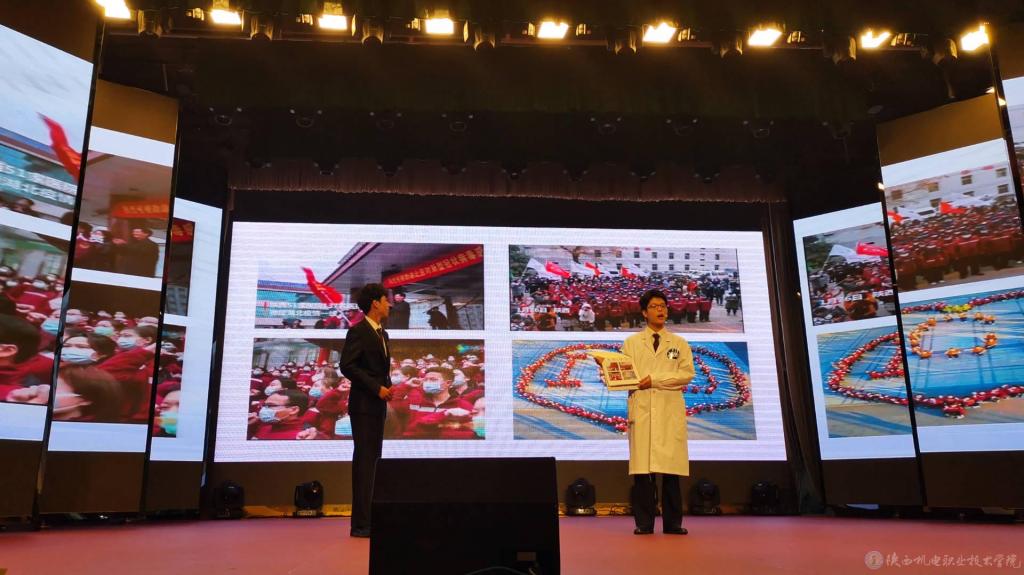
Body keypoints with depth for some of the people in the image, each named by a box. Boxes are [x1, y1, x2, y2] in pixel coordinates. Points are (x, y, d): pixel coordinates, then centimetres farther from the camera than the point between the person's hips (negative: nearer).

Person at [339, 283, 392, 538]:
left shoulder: (382, 334, 17)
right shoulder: (358, 331, -10)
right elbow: (347, 366, -17)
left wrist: (388, 386, 6)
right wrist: (377, 388, -17)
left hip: (378, 405, 9)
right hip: (363, 405, -9)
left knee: (372, 461, 9)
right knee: (364, 462, -7)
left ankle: (368, 520, 14)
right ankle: (361, 524, -3)